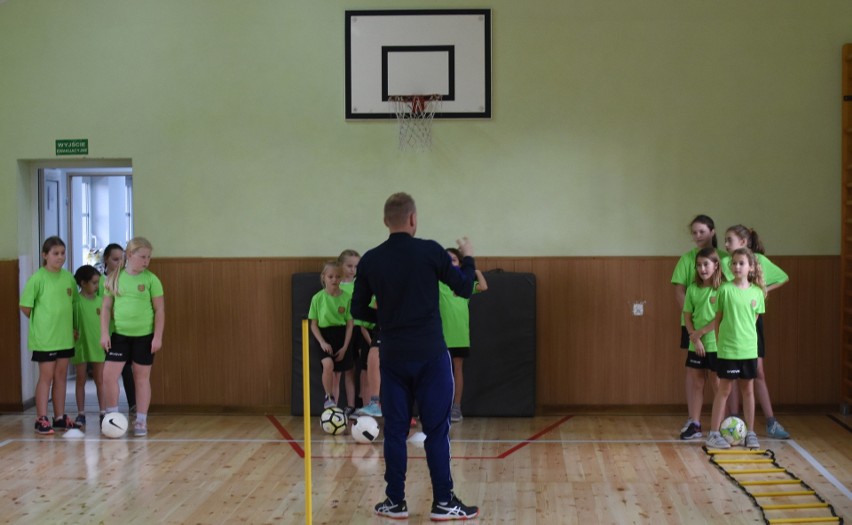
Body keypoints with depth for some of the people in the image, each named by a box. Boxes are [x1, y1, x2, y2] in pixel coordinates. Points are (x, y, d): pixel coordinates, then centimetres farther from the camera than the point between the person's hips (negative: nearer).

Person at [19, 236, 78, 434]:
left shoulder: (68, 277, 6)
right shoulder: (38, 278, -11)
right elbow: (25, 306, -7)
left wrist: (70, 324, 10)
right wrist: (41, 322, -1)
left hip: (65, 336, 5)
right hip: (44, 337, -5)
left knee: (61, 376, 10)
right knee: (46, 376, -1)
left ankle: (60, 417, 18)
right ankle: (41, 419, 5)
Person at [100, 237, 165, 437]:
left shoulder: (151, 279, -4)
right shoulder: (114, 278, 2)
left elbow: (160, 310, -2)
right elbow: (106, 307, 6)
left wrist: (158, 337, -7)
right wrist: (104, 333, -1)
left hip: (144, 336, -2)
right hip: (119, 334, 2)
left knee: (142, 378, 6)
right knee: (109, 374, -5)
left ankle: (141, 422, 15)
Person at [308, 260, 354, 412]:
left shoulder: (346, 297, -3)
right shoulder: (318, 298, -4)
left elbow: (350, 324, 0)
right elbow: (314, 324, 1)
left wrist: (345, 347, -6)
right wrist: (322, 342, -13)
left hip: (342, 337, 1)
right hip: (325, 337, -1)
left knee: (337, 374, 7)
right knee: (328, 365, -27)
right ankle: (328, 398, -8)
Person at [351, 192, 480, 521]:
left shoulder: (370, 260, 1)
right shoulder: (430, 251, -8)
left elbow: (358, 310, 7)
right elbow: (464, 288, 2)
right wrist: (467, 258, 20)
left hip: (392, 357, 3)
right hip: (430, 355, -3)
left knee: (395, 430, 9)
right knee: (437, 429, 2)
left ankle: (395, 502, 12)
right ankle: (443, 503, 5)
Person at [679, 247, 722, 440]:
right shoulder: (692, 289, 5)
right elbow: (687, 316, 4)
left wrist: (701, 332, -13)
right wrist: (694, 338, -8)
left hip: (716, 344, -4)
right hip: (696, 345, 4)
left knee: (718, 385, 3)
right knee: (697, 384, 9)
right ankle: (694, 425, 14)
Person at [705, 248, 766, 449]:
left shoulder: (757, 292, 2)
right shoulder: (725, 289, -7)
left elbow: (754, 319, 11)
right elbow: (718, 318, -1)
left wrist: (746, 336, 3)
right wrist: (719, 340, -4)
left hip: (749, 349, 3)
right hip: (727, 349, -3)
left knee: (748, 389, 11)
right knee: (724, 389, 1)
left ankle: (750, 433, 21)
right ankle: (713, 434, 8)